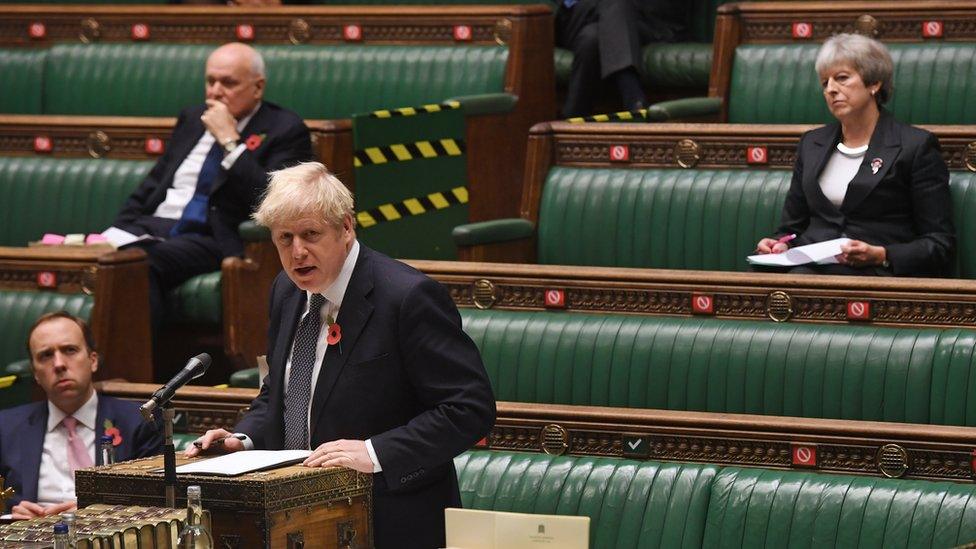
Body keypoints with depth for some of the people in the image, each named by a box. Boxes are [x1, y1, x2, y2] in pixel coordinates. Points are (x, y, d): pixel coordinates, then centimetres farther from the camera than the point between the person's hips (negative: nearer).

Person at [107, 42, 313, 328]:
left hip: (216, 238, -6)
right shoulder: (192, 119, 24)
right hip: (155, 226, 6)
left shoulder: (285, 129, 4)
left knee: (146, 260, -36)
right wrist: (118, 231, 10)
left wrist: (230, 141, -11)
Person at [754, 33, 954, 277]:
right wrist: (780, 246, 3)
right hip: (811, 271, 5)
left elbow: (939, 245, 1)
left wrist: (881, 256, -15)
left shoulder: (915, 146, 4)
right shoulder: (812, 143, 22)